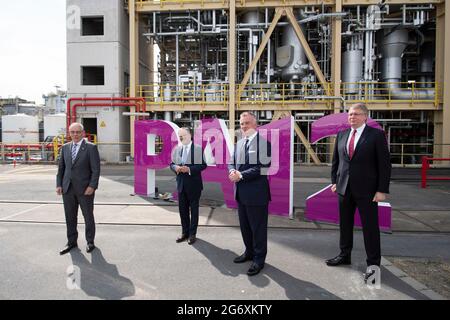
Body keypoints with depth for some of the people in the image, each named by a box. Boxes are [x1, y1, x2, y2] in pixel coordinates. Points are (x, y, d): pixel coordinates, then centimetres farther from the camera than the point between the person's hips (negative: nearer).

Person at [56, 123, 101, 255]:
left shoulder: (91, 148, -5)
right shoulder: (65, 148, 11)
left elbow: (96, 169, -8)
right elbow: (61, 168, 13)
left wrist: (92, 186, -15)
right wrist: (59, 185, 4)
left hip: (85, 189, -4)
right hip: (68, 188, 5)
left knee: (88, 216, 7)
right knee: (70, 217, 11)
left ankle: (90, 242, 21)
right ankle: (71, 242, 25)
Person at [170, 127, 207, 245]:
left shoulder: (198, 148, -7)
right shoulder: (177, 149, 8)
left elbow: (203, 165, -11)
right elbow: (172, 164, 13)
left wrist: (189, 169, -22)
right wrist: (175, 167, -10)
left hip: (193, 184, -5)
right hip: (181, 183, 5)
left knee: (194, 209, 6)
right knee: (182, 209, 12)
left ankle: (192, 233, 17)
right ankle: (185, 232, 26)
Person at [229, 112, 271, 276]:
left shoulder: (263, 142, -12)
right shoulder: (239, 143, 13)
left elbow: (261, 167, -19)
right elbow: (232, 162, 14)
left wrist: (241, 175, -20)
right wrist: (232, 171, -8)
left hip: (256, 192, -8)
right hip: (241, 192, 8)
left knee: (258, 227, 5)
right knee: (245, 225, 19)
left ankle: (259, 258, 20)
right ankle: (249, 251, 38)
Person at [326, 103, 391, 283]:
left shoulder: (376, 135, -5)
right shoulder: (341, 135, 9)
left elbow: (384, 164, -8)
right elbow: (335, 160, 15)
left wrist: (382, 190, -12)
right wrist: (334, 181, 9)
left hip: (366, 189, -5)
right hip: (344, 188, 5)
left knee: (370, 227, 2)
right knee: (345, 224, 14)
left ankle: (373, 263, 15)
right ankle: (345, 255, 30)